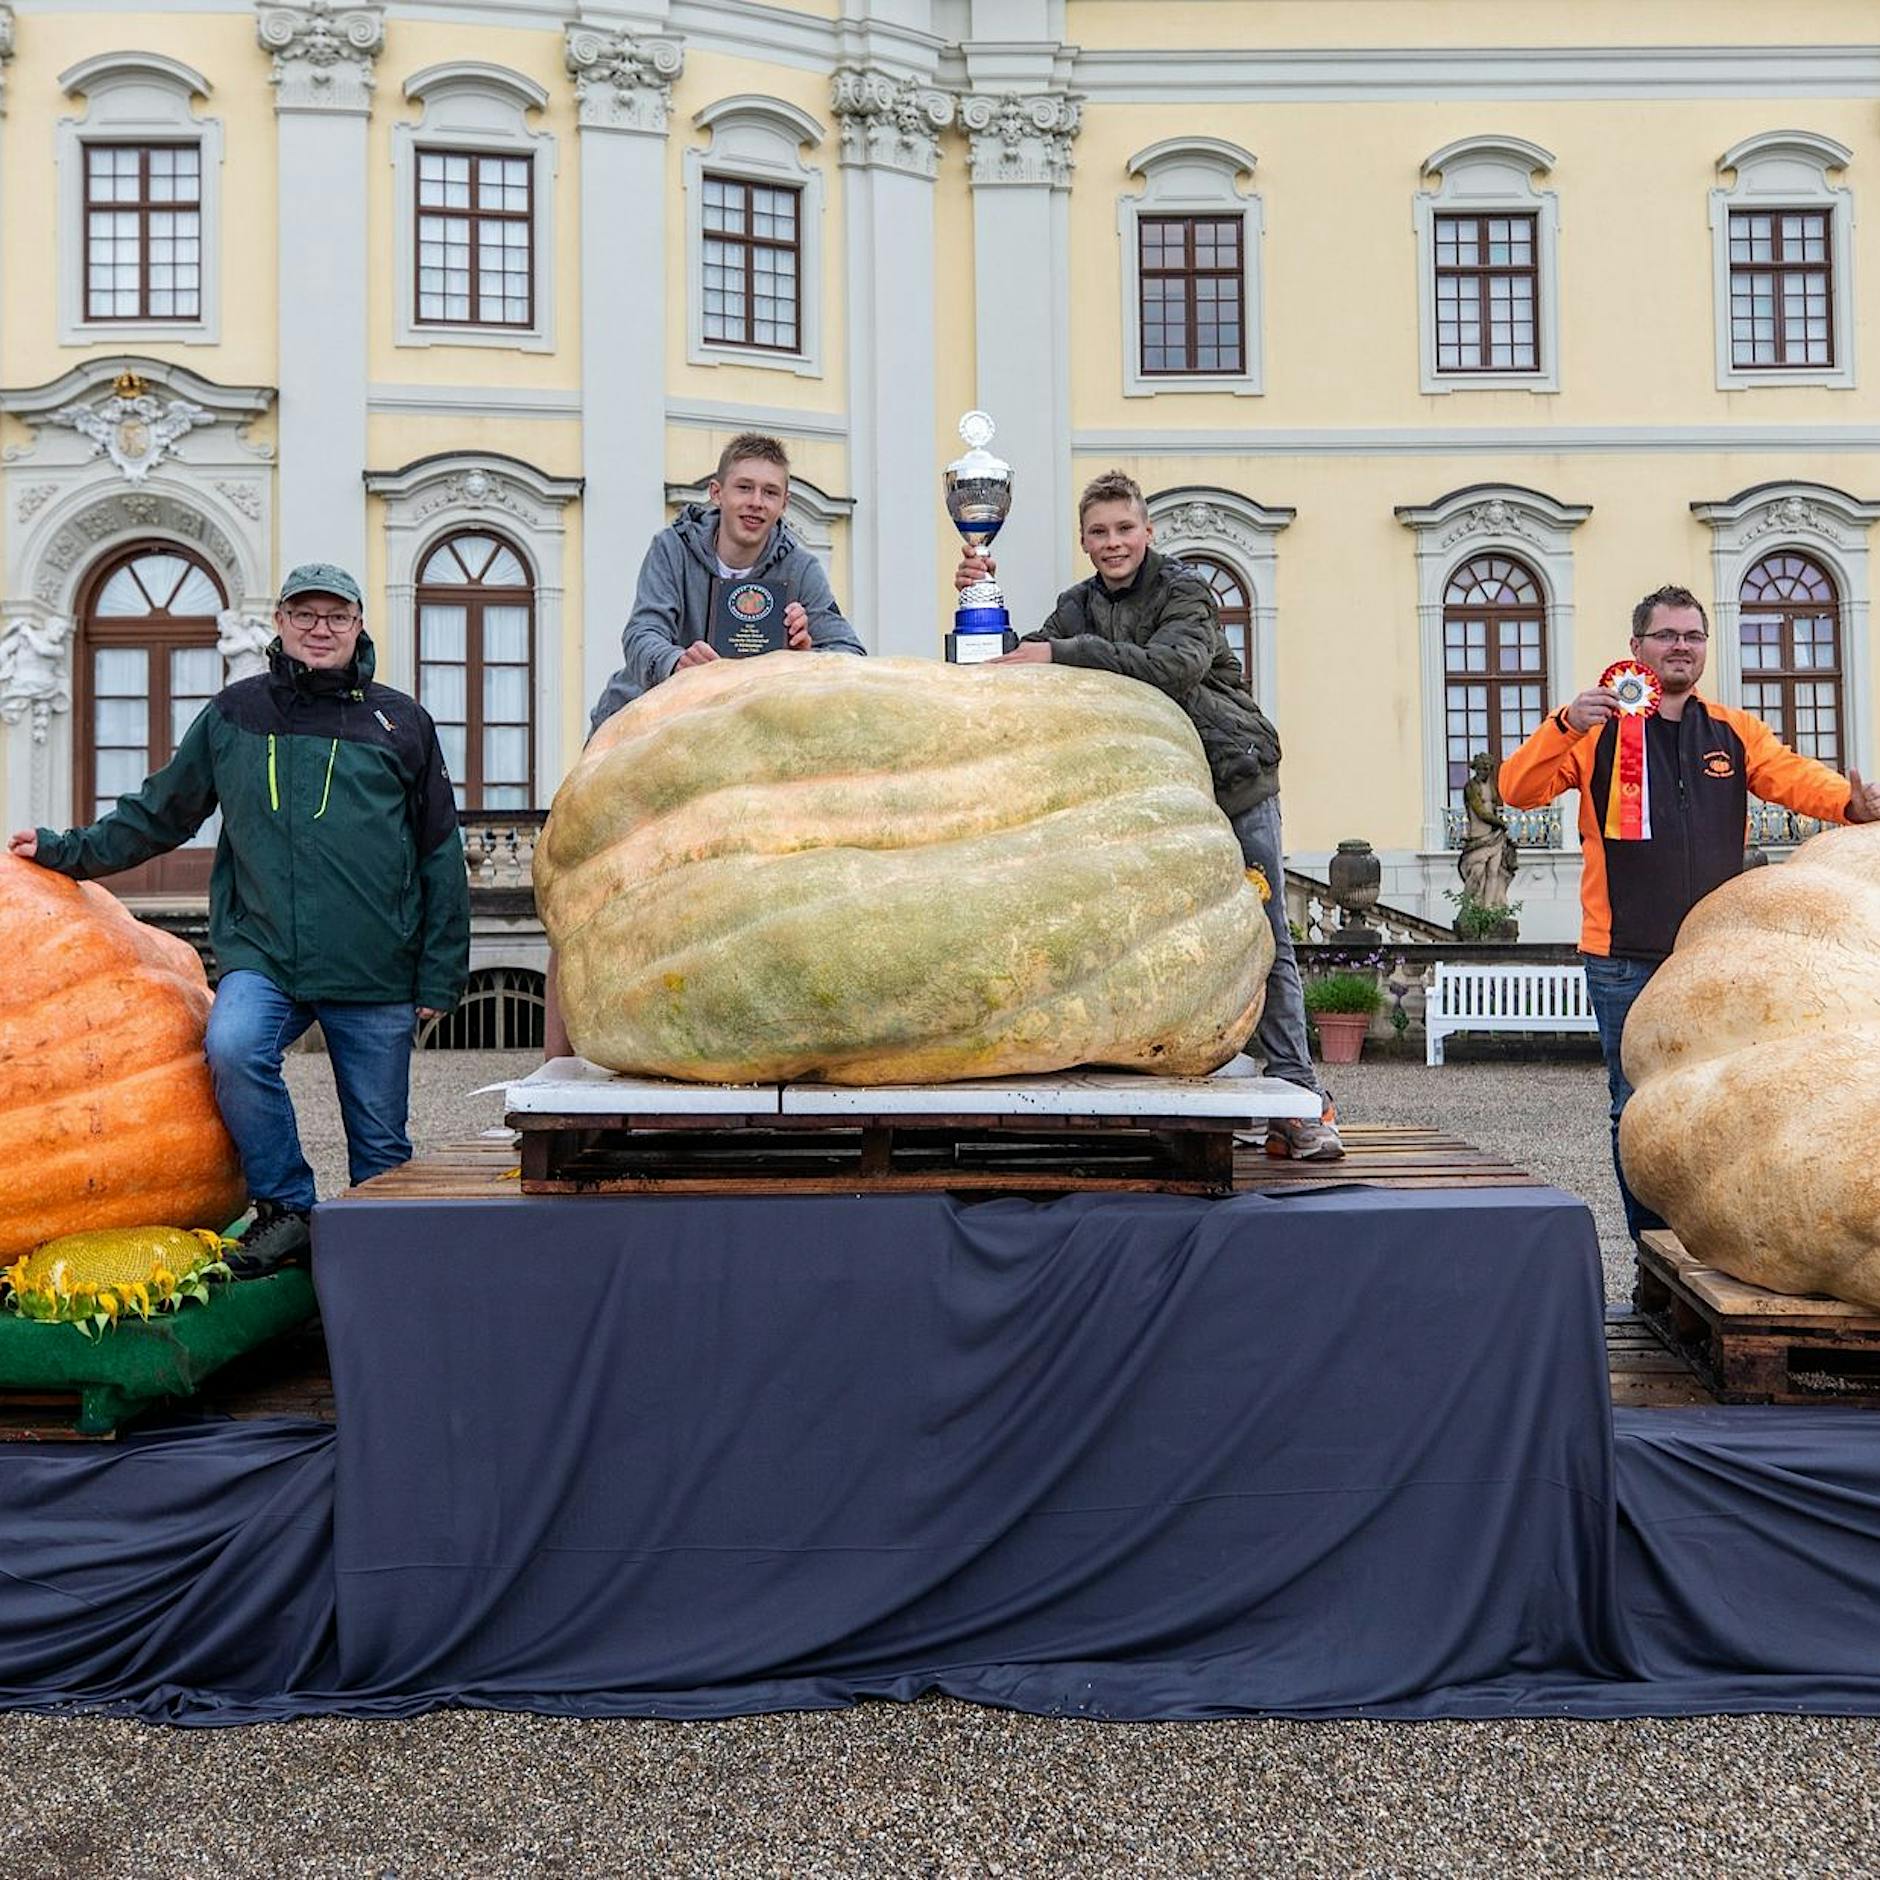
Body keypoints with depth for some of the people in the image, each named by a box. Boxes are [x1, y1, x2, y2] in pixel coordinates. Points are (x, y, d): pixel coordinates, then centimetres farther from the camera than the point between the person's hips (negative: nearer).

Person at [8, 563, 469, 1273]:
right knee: (233, 1046, -28)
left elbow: (440, 857, 9)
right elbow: (158, 813, 21)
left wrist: (439, 975, 5)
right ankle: (287, 1209, -10)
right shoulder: (234, 714, 9)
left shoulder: (401, 722, 7)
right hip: (262, 952, 1)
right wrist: (69, 850, 12)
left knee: (380, 1140, 4)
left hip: (376, 973, 0)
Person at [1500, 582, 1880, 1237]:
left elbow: (1792, 775, -2)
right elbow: (1519, 789, -8)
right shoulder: (1600, 729, 4)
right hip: (1626, 962, -2)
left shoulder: (1734, 732, 13)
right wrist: (1565, 725, -25)